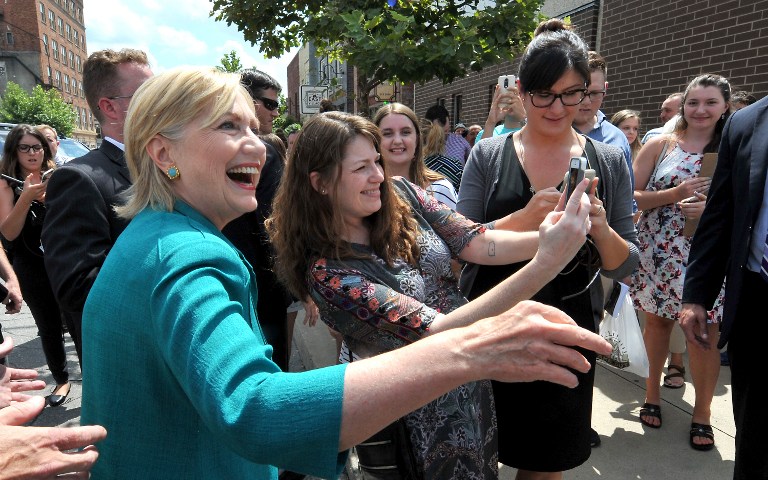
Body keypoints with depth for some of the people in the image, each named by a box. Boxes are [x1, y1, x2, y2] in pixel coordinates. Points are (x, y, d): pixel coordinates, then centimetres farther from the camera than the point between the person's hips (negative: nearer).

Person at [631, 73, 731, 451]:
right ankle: (653, 389, 29)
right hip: (657, 254, 0)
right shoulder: (660, 145, 3)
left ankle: (702, 412, 18)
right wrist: (675, 194, -17)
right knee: (657, 320, 11)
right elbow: (630, 197, -2)